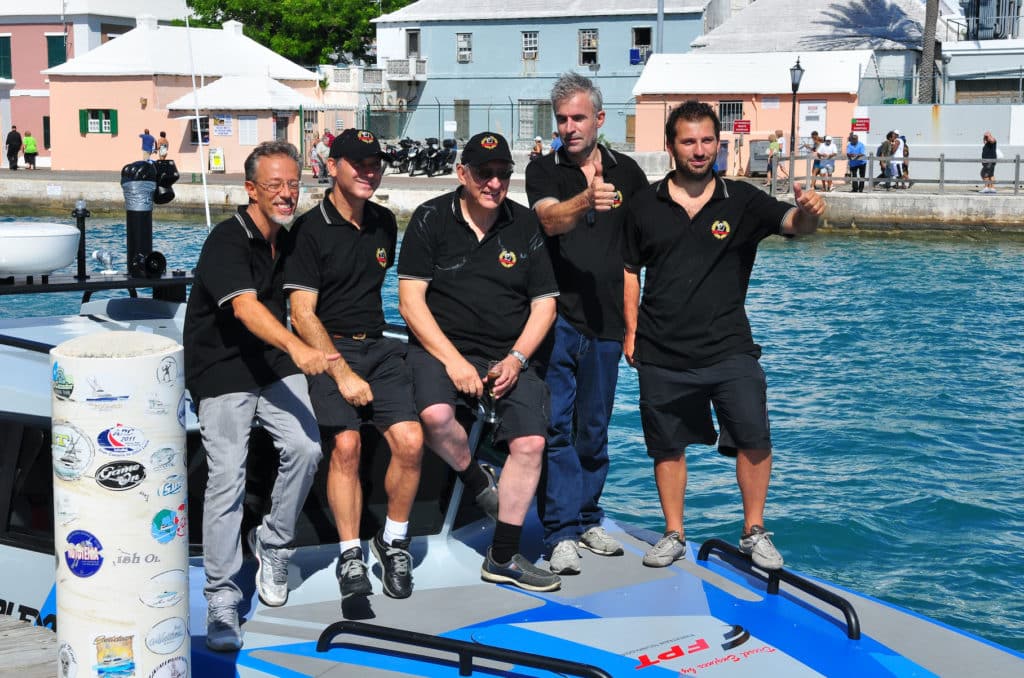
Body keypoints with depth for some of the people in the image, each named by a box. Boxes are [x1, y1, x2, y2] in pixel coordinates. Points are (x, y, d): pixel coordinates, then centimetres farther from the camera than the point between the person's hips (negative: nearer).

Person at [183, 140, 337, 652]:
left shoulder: (288, 240, 10)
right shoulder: (227, 241, -15)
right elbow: (245, 307, -32)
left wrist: (291, 354, 12)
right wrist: (297, 348, -46)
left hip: (274, 364, 6)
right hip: (223, 370, -6)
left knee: (305, 447, -15)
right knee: (227, 477, -12)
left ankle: (272, 543, 11)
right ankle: (221, 600, -2)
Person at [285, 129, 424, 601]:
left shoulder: (384, 223, 14)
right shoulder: (310, 229, -4)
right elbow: (303, 314, -9)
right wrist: (342, 372, -17)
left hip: (377, 346, 5)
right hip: (327, 349, -4)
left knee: (410, 441, -16)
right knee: (346, 444, -23)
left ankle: (393, 541, 4)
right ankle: (350, 557, -9)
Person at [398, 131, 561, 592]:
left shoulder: (526, 226, 7)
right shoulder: (431, 219, -1)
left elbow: (544, 303, 8)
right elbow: (410, 300, -7)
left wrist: (516, 359, -8)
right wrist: (453, 361, -16)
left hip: (508, 355, 3)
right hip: (441, 346, -3)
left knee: (531, 441, -15)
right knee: (435, 414, -33)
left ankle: (502, 559, 0)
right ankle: (473, 477, 1)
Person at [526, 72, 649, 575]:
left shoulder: (627, 172, 9)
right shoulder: (544, 171, 1)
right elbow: (549, 219, -19)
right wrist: (586, 200, -39)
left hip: (604, 321, 3)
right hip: (556, 314, -3)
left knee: (594, 428, 12)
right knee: (556, 425, -7)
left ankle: (587, 520, 25)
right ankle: (562, 534, -4)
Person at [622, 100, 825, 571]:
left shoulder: (741, 201, 0)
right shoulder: (646, 206, 4)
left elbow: (790, 222, -15)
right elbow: (630, 270, 10)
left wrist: (808, 212, -38)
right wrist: (631, 330, 5)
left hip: (727, 348, -1)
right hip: (661, 354, 1)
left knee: (754, 441, -8)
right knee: (667, 446, 10)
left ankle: (754, 532, 10)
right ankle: (674, 535, 26)